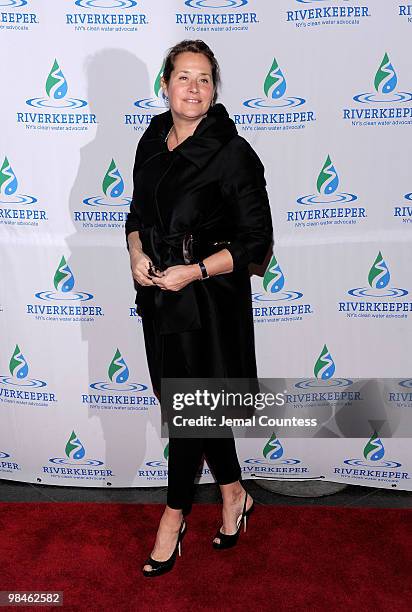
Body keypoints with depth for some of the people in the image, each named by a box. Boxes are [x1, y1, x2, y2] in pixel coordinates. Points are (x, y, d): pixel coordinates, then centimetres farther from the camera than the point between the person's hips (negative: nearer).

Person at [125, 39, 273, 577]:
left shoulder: (232, 153, -11)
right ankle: (234, 495, 36)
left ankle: (176, 514, 27)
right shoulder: (153, 141, 7)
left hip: (208, 297, -6)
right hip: (158, 291, 7)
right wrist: (136, 253, -3)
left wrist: (195, 271, -19)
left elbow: (256, 240, -10)